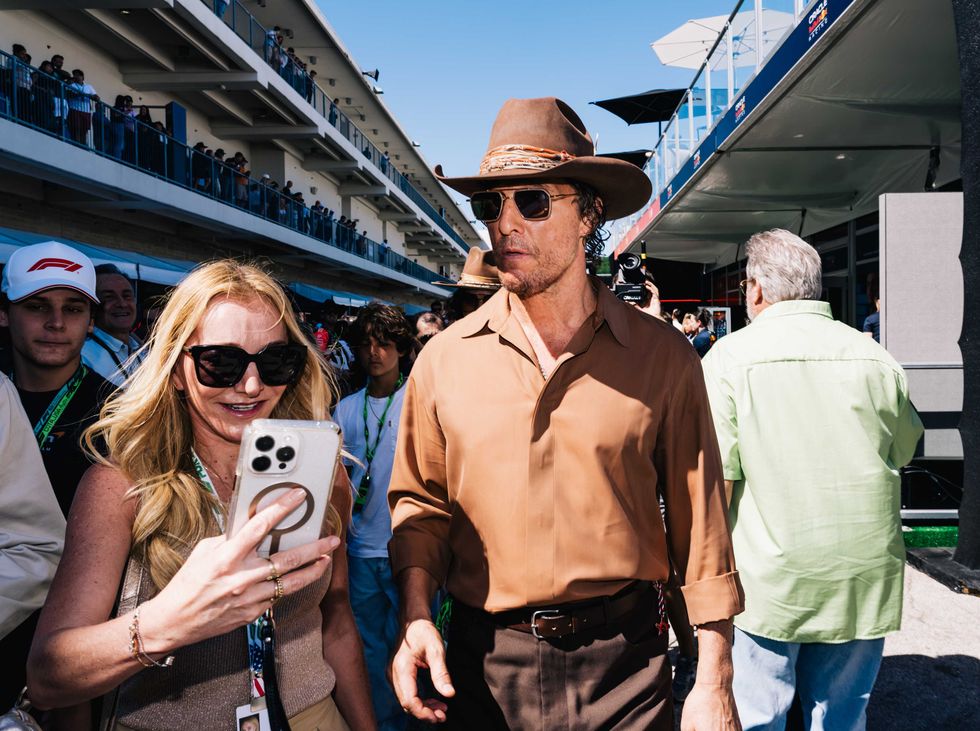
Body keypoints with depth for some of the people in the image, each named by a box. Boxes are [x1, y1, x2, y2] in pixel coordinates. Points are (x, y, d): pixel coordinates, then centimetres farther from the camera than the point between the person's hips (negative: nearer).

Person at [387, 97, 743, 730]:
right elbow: (421, 504, 5)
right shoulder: (443, 361, -3)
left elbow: (699, 524, -3)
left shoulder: (664, 358, -6)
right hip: (486, 660, 2)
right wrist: (416, 614, -9)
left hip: (626, 661, -1)